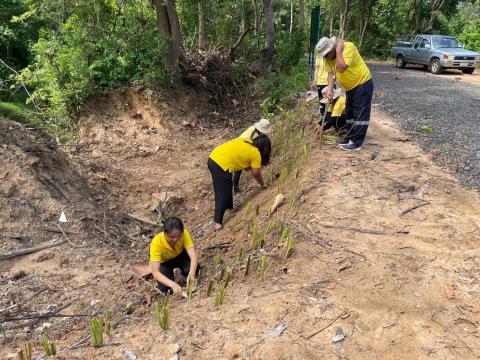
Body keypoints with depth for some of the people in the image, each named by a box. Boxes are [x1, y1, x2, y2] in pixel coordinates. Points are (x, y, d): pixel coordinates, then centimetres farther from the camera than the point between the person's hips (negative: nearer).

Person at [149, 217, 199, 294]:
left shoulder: (184, 234, -32)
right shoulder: (156, 242, -37)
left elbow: (194, 256, -36)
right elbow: (155, 272, -40)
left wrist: (192, 273, -56)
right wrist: (172, 284, -55)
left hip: (180, 256, 1)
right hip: (164, 262, -1)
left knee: (194, 269, -29)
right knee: (166, 288, -23)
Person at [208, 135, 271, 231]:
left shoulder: (246, 141, 19)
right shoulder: (256, 154, 0)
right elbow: (256, 174, 7)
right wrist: (262, 185, 23)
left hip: (213, 158, 9)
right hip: (221, 166, -9)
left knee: (228, 186, 26)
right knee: (222, 194, -2)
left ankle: (229, 207, 42)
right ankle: (217, 222, -3)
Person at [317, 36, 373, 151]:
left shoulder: (348, 47, -28)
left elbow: (341, 68, -39)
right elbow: (331, 72, -2)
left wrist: (338, 50, -34)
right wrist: (330, 89, -15)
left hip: (363, 83, -8)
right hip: (350, 87, 8)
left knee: (360, 114, -8)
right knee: (349, 113, 15)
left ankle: (356, 143, -7)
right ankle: (350, 137, 27)